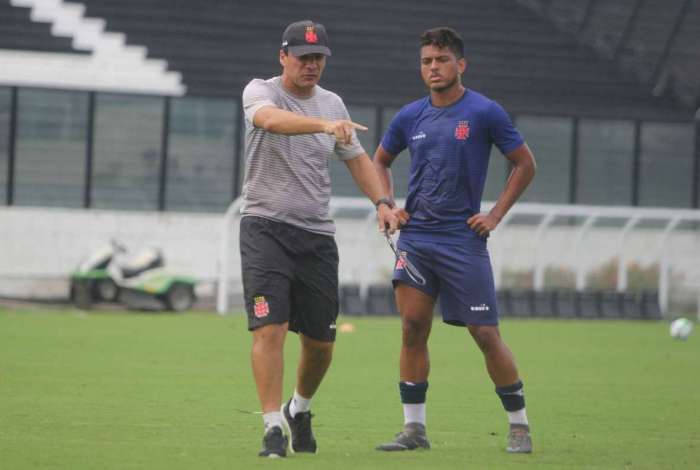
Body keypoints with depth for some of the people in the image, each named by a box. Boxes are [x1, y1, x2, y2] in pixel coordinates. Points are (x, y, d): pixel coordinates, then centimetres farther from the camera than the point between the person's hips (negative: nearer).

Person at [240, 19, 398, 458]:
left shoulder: (332, 104, 12)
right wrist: (325, 125, -46)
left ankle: (300, 410, 33)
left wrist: (382, 201, 4)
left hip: (317, 233, 5)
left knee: (321, 340, 7)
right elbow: (272, 119, -29)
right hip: (266, 225, -5)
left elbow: (357, 156, 20)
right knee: (270, 327, -16)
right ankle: (273, 427, -14)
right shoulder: (260, 91, -6)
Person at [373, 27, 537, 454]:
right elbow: (380, 161, 25)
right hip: (416, 237, 4)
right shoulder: (410, 117, 8)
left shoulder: (484, 113, -5)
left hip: (464, 239, -4)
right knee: (413, 329, -4)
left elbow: (525, 164, 2)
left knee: (486, 334, -4)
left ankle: (520, 427, 8)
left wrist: (495, 215, -4)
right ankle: (415, 428, 3)